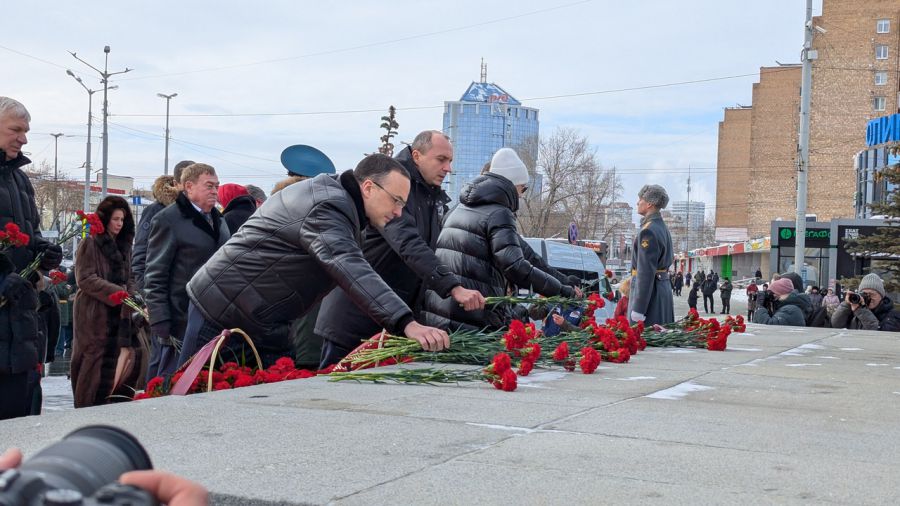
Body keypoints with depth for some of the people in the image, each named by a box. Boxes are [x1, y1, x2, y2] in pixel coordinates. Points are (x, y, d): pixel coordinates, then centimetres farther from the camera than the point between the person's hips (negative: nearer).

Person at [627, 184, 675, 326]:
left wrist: (638, 309, -21)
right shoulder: (662, 227, 14)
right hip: (663, 286, 10)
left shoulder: (648, 231, -17)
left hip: (650, 290, -10)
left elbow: (646, 272, -21)